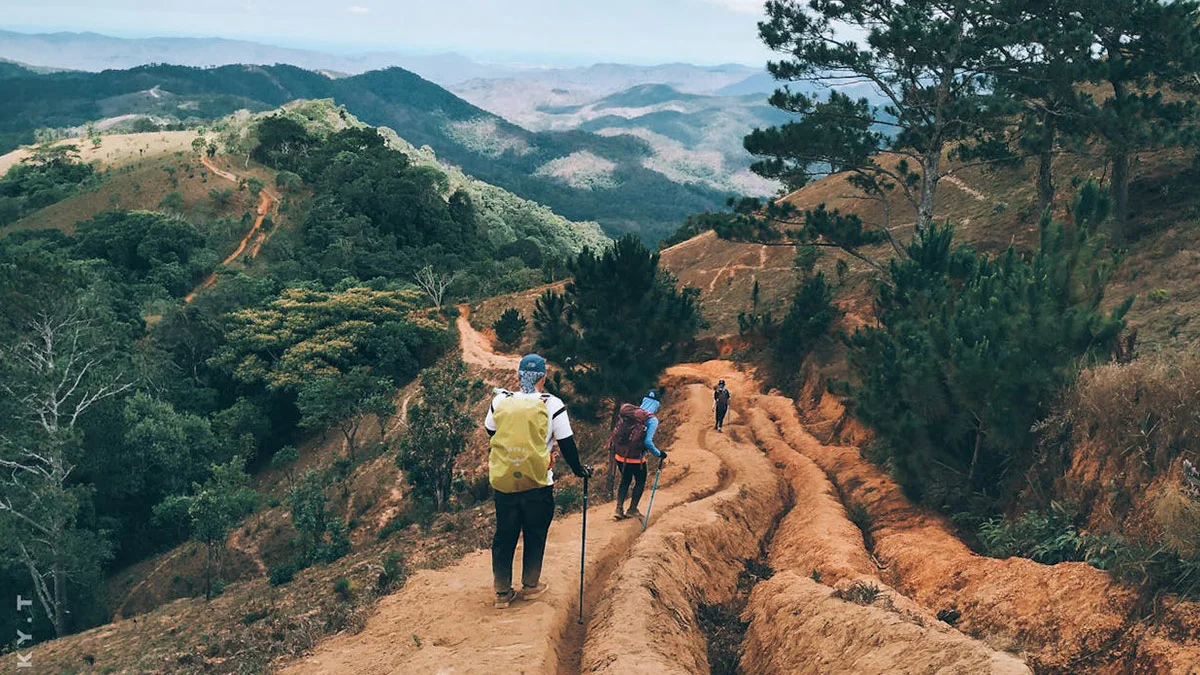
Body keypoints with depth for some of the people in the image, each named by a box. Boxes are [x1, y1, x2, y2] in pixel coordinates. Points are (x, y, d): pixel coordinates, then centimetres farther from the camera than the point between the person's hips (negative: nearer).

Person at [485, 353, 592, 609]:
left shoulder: (500, 401, 0)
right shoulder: (552, 404, -7)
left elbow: (490, 433, 17)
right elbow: (566, 443, -2)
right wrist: (578, 469, 14)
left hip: (503, 483, 2)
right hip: (538, 484, -2)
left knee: (504, 536, 12)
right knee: (535, 535, 15)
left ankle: (502, 592, 18)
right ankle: (530, 585, 27)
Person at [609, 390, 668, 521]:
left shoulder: (627, 412, 1)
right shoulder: (652, 419, -15)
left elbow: (617, 431, 8)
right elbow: (648, 442, -22)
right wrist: (658, 454, -8)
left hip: (619, 455, 5)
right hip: (635, 458, -5)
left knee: (625, 480, 25)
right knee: (640, 481, 21)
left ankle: (619, 509, 20)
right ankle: (632, 510, 25)